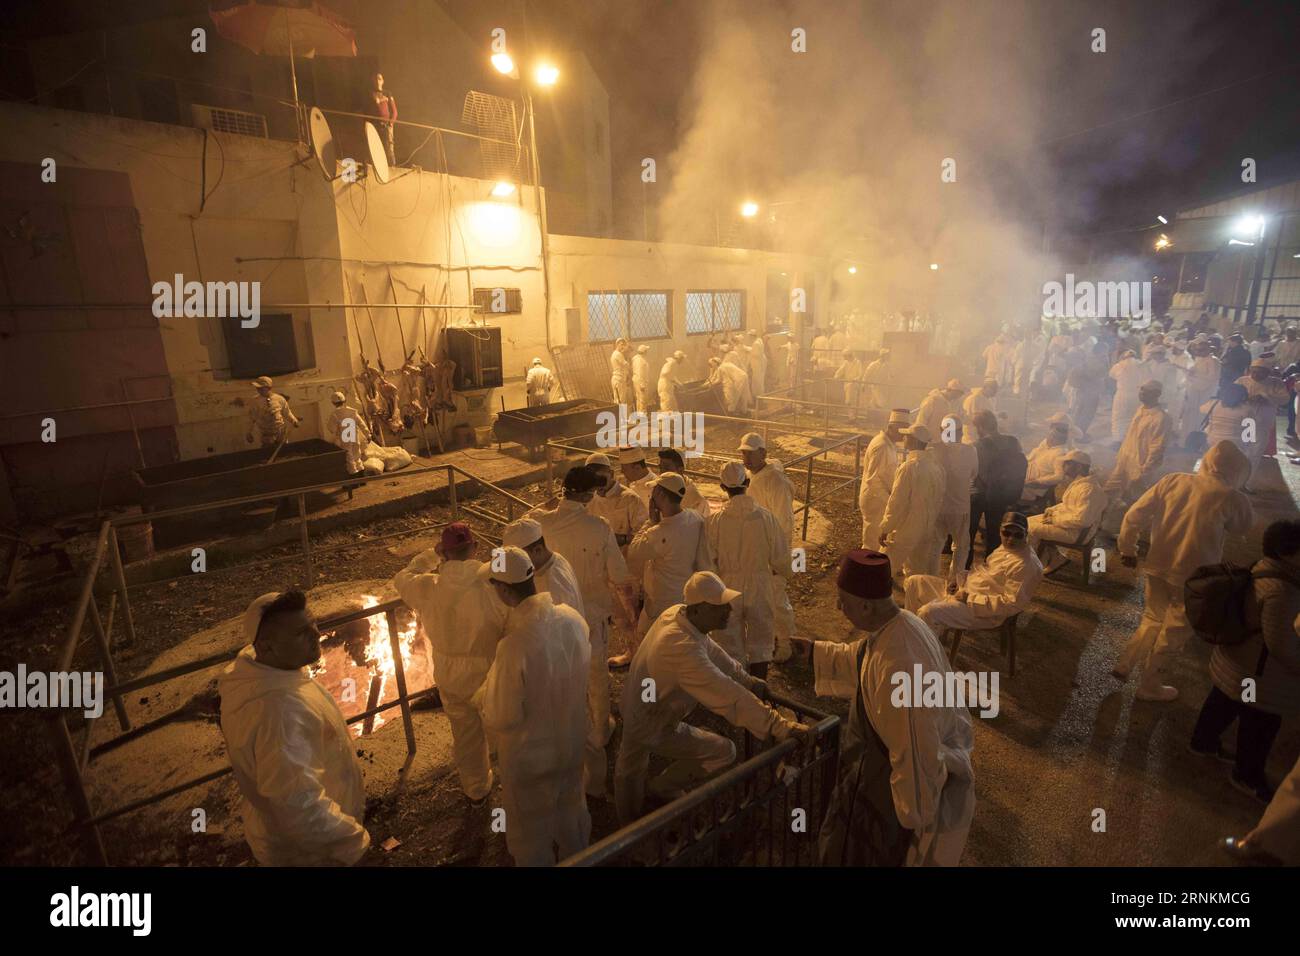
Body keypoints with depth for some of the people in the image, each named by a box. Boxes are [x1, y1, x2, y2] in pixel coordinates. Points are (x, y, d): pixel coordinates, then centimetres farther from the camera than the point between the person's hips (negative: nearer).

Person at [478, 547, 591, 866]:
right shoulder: (573, 619, -19)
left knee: (530, 828, 23)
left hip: (530, 755, -6)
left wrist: (484, 694, -6)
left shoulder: (515, 645, -37)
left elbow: (501, 718, -24)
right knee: (571, 805, 32)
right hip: (572, 740, 6)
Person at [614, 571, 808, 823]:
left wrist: (749, 681, 2)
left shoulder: (676, 612, -11)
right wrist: (781, 727, -35)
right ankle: (662, 787, 19)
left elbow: (714, 654, 2)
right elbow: (730, 698, -38)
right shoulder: (683, 649, -37)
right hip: (652, 729, -8)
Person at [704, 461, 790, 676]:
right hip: (759, 590, 0)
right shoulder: (765, 517, -14)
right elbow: (780, 557, -6)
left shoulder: (713, 521, -15)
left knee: (731, 648, 16)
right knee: (760, 645, 18)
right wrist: (782, 571, 16)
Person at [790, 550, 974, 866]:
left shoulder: (896, 667, -40)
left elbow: (913, 749, -29)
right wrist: (813, 650, 12)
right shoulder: (903, 622, -11)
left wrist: (912, 814, -17)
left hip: (911, 778, -8)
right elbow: (859, 658, 11)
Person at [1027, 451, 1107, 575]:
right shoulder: (1078, 482, 7)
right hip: (1066, 521, 10)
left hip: (1075, 531, -10)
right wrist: (1052, 509, 5)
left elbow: (1080, 520, -30)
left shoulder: (1088, 489, -25)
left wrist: (1055, 519, -20)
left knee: (1030, 529, -17)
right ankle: (1053, 558, 11)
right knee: (1028, 522, 6)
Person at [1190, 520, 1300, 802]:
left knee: (1222, 704, 27)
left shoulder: (1266, 570, -4)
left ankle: (1203, 742, 48)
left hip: (1237, 663, 9)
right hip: (1257, 673, -9)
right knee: (1260, 727, 12)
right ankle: (1247, 777, 32)